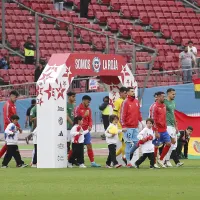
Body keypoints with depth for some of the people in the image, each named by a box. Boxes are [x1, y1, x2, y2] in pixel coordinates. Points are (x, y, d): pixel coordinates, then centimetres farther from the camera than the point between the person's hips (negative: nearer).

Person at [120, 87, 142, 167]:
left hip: (135, 127, 6)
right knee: (128, 144, -5)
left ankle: (128, 154, 24)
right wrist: (123, 126, -16)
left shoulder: (136, 101, 13)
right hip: (128, 127, -6)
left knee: (136, 143, 5)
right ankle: (128, 161, -2)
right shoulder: (125, 102, -7)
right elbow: (122, 114, -11)